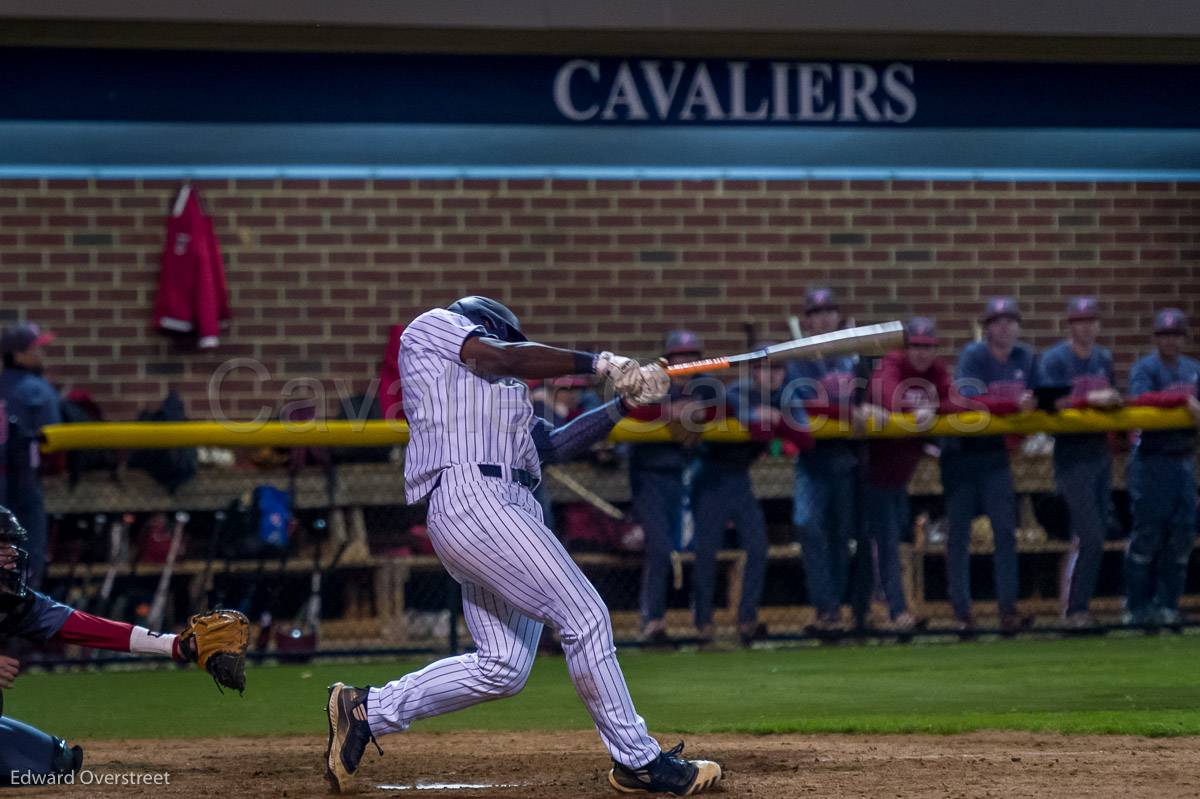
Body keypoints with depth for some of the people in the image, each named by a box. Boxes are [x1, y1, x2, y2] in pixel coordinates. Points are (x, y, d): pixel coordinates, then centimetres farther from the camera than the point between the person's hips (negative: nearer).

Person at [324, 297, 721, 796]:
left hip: (512, 508, 10)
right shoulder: (432, 326, 11)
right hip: (469, 497, -10)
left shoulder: (501, 385, 34)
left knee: (502, 669, 2)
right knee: (583, 615, -14)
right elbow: (503, 358, -6)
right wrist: (599, 364, -5)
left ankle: (366, 711, 12)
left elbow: (549, 445, 25)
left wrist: (624, 402, 16)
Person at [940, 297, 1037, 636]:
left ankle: (1008, 609, -2)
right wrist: (1014, 404, -38)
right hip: (961, 451, -4)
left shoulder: (1025, 357, 2)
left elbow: (1036, 399, 6)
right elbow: (972, 401, -29)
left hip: (995, 450, 4)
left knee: (1005, 531, -2)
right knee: (959, 533, -1)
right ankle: (962, 612, 2)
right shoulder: (973, 356, -15)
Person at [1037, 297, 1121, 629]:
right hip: (1072, 455, -7)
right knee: (1088, 537, -12)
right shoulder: (1053, 360, -9)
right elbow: (1048, 403, -20)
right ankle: (1073, 610, -3)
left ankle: (1079, 606, 17)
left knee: (1097, 537, 9)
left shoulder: (1104, 359, 12)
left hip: (1101, 451, 7)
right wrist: (1090, 399, -28)